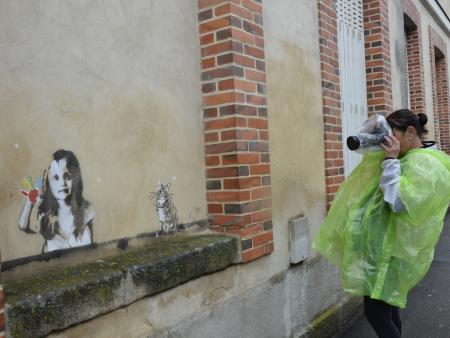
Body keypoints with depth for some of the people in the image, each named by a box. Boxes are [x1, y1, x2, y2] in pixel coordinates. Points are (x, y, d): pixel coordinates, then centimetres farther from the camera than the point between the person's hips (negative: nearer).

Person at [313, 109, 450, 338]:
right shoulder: (410, 159, 12)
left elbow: (399, 202, -27)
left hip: (398, 248, -10)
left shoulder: (426, 163, -18)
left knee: (376, 311, -5)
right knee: (386, 303, 20)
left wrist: (390, 160, -22)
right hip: (390, 244, 10)